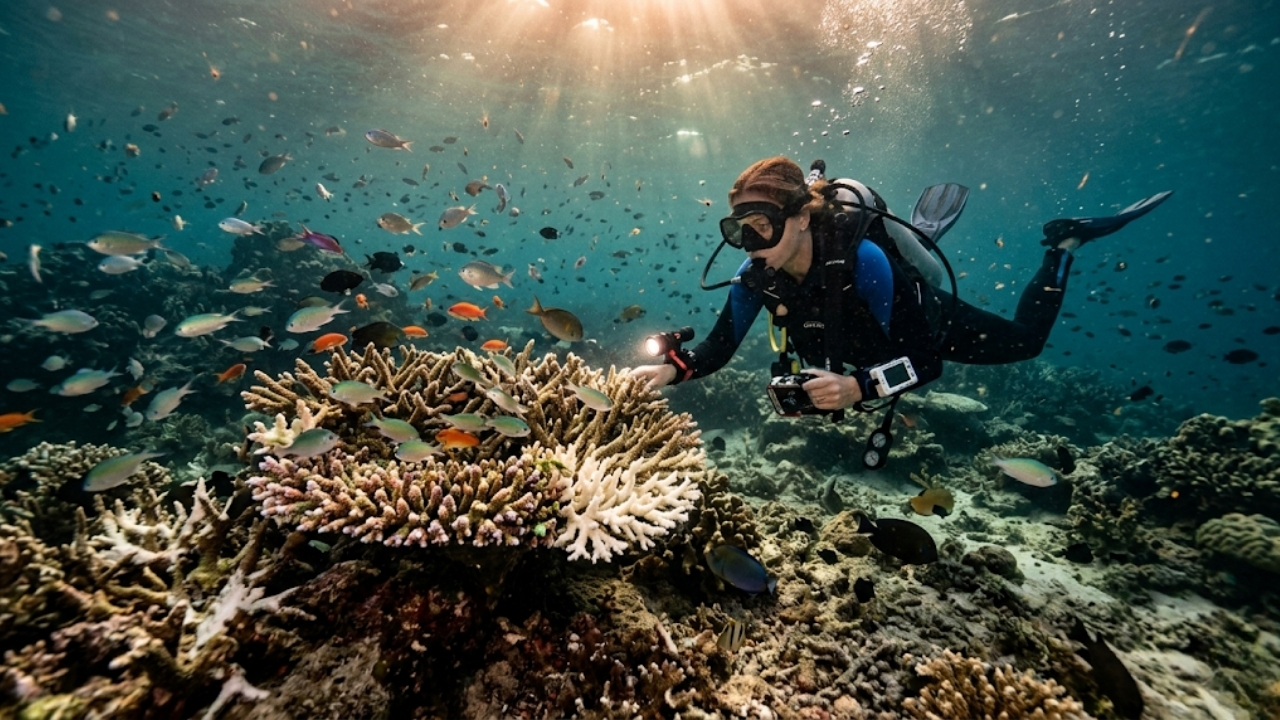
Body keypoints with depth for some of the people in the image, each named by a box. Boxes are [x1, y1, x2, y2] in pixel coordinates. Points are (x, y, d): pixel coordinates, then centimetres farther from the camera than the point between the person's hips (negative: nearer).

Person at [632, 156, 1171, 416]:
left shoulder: (861, 258, -44)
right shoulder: (756, 278, -29)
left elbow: (926, 360, -41)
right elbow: (718, 348, -23)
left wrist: (859, 388, -58)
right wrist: (673, 369, -41)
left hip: (927, 321, -5)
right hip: (866, 341, 5)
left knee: (1024, 340, 17)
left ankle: (1064, 243, 34)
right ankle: (921, 233, 44)